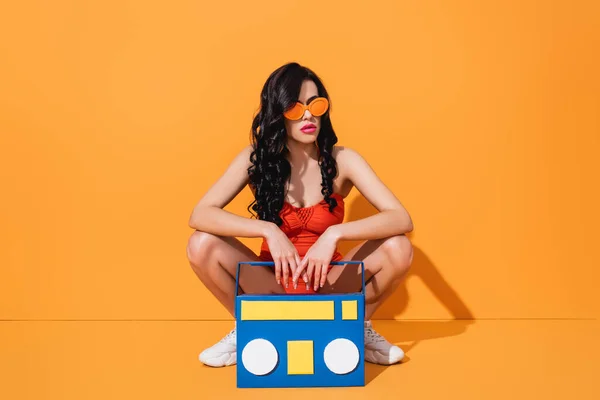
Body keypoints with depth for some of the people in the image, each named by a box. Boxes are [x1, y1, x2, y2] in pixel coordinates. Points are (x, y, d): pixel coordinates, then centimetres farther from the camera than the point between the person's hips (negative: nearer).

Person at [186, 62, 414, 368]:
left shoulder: (342, 160, -13)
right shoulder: (255, 158, -11)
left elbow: (402, 219, -22)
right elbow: (199, 215, -21)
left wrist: (334, 234, -36)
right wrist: (269, 231, -33)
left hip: (329, 282, 0)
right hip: (273, 282, 1)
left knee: (398, 249, -24)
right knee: (202, 245, -23)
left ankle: (360, 328, 4)